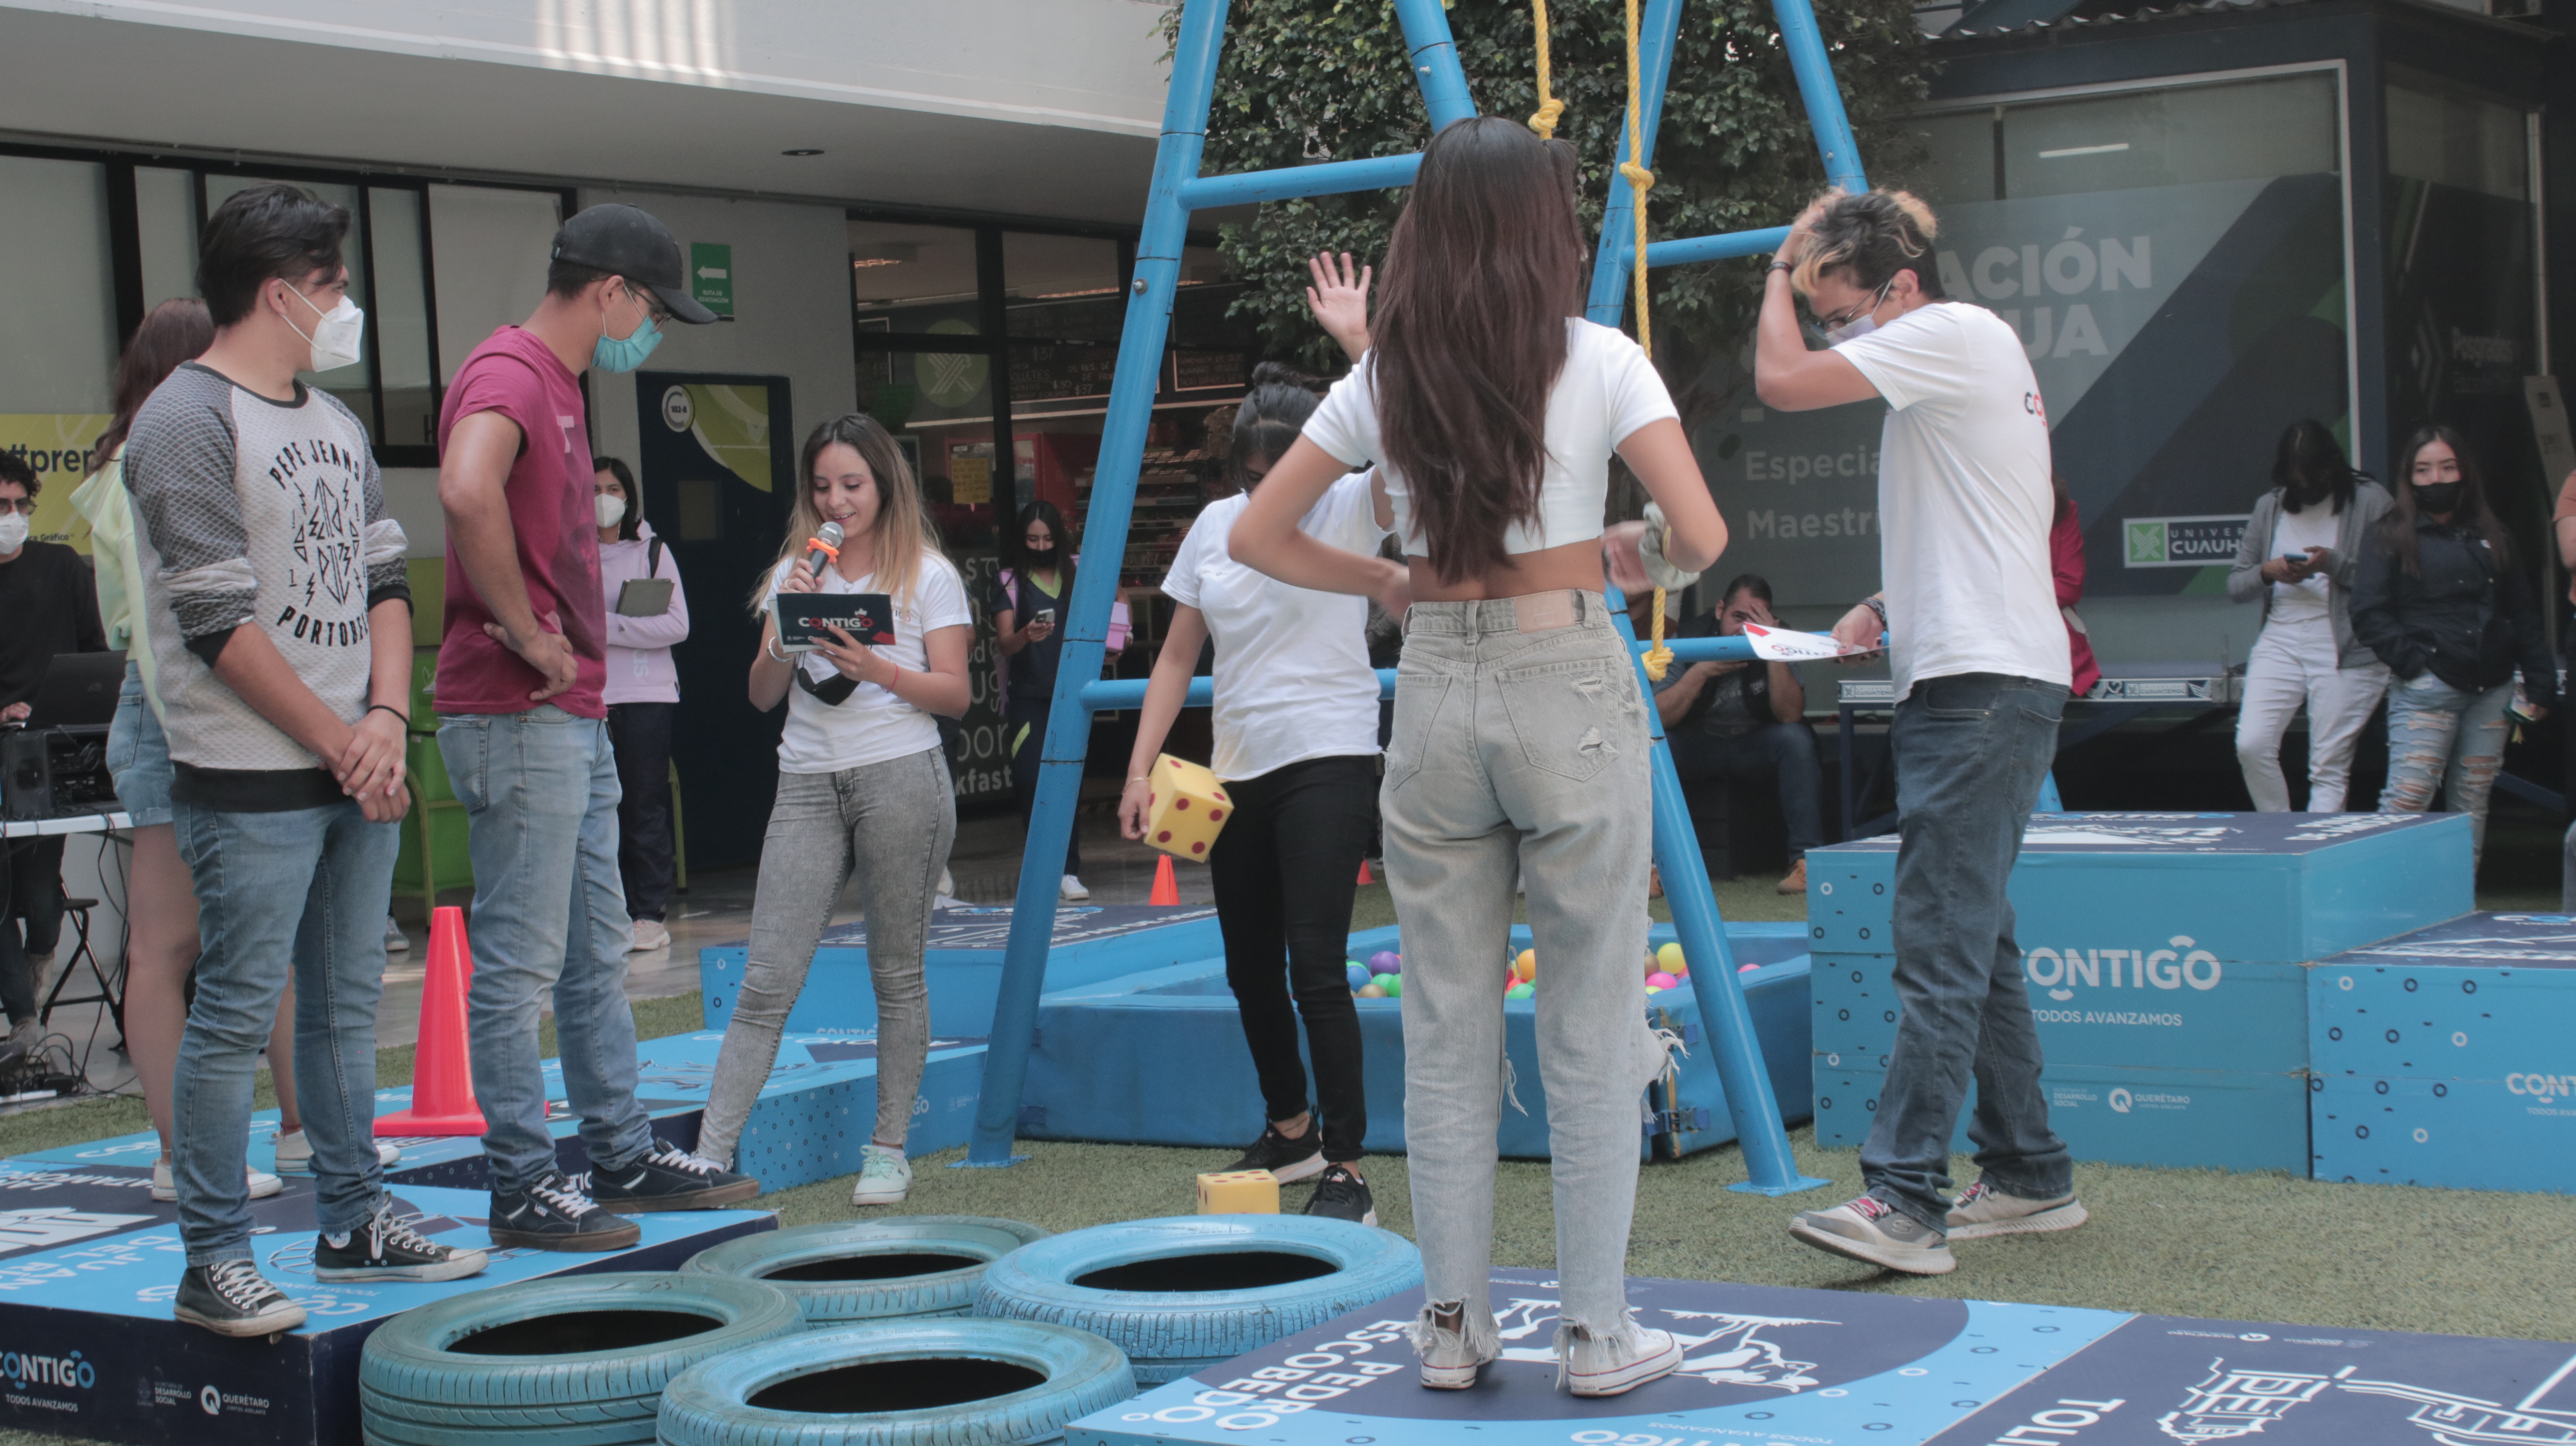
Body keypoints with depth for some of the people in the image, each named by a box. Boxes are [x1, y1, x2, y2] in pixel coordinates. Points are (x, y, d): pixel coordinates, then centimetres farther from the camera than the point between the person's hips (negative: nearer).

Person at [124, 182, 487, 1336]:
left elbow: (384, 580, 16)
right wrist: (339, 742, -11)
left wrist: (386, 718, -1)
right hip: (252, 778, -8)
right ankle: (214, 1263, 0)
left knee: (348, 1003, 13)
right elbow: (216, 621, -14)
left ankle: (354, 1222, 23)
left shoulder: (337, 424, 16)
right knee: (236, 1014, -5)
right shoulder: (188, 420, -10)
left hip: (359, 769, 8)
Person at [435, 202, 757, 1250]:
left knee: (596, 956, 16)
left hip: (575, 716, 11)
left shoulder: (558, 384, 18)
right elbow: (467, 492, -36)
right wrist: (524, 634, -26)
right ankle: (524, 1188, 4)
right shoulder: (508, 374, -15)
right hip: (517, 718, -11)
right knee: (520, 963, -3)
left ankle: (626, 1159, 25)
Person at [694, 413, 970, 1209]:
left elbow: (956, 694, 0)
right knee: (768, 978, -4)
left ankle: (888, 1150, 12)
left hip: (901, 778, -3)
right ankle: (711, 1152, -7)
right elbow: (763, 695, 13)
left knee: (897, 974, 3)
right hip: (808, 784, 3)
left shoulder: (927, 574, 5)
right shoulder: (796, 572, 15)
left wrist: (877, 669, -14)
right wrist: (785, 634, -5)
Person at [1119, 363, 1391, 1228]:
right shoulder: (1215, 527, 8)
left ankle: (1347, 1170, -12)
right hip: (1237, 770, 6)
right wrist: (1140, 769, 4)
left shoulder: (1350, 509, -6)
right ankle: (1290, 1131, 36)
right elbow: (1177, 657, 11)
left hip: (1328, 763, -6)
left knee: (1315, 966, -16)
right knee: (1250, 969, 15)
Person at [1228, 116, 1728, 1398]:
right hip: (1569, 686, -3)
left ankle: (1452, 1324, 15)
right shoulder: (1598, 362, -5)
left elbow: (1257, 536, 8)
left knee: (1447, 1031, 9)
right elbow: (1700, 537, -11)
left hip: (1433, 691, 3)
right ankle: (1595, 1330, 9)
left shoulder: (1381, 381, 5)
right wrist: (1634, 558, 9)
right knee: (1590, 1026, 4)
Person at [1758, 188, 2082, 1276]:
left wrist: (1782, 271, -2)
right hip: (1977, 677, 11)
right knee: (1975, 940, 13)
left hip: (1984, 685, -11)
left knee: (1942, 948, -14)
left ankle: (1904, 1202, -16)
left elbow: (1782, 380, -18)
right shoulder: (1966, 359, 21)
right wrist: (1888, 609, 16)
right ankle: (2029, 1176, 19)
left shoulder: (1957, 332, -10)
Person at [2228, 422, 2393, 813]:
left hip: (2346, 652, -4)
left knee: (2330, 768, -4)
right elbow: (2235, 585, 13)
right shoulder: (2269, 507, 13)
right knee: (2252, 745, -10)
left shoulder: (2370, 501, 0)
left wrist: (2334, 565, -18)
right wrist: (2268, 572, -7)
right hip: (2279, 643, 4)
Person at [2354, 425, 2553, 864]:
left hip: (2491, 691, 5)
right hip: (2428, 689, -5)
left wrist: (2541, 683, 9)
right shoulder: (2391, 538, 4)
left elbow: (2523, 615, 17)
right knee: (2407, 798, -14)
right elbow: (2368, 615, -3)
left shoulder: (2490, 537, 17)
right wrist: (2413, 661, -13)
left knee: (2473, 802, 5)